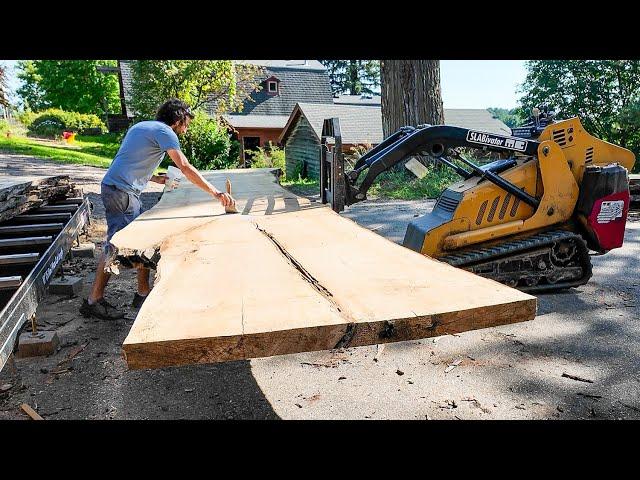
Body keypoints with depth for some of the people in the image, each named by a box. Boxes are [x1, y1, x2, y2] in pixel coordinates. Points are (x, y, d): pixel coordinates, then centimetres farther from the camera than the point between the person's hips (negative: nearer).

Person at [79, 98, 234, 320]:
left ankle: (143, 293, 16)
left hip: (113, 187, 10)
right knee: (116, 246, -6)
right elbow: (186, 168, -19)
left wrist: (156, 179, 21)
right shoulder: (164, 131, -8)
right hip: (122, 192, -10)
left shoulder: (141, 126, 20)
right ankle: (93, 301, 2)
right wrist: (216, 193, -22)